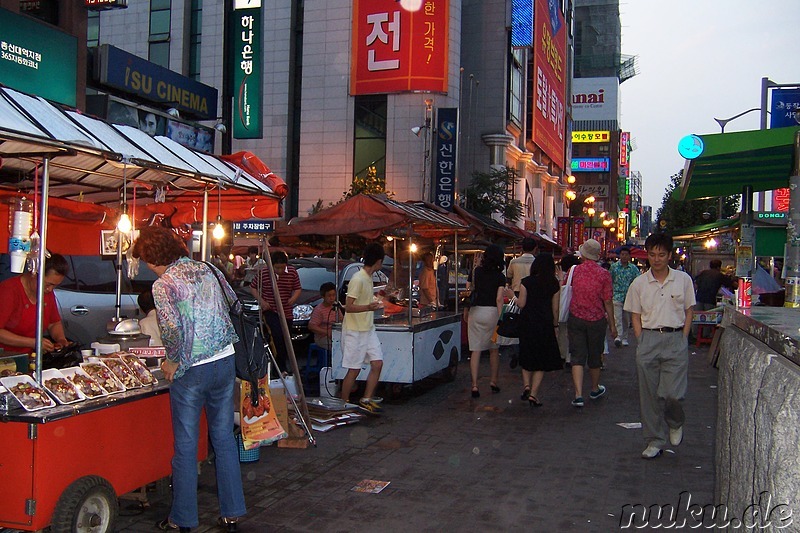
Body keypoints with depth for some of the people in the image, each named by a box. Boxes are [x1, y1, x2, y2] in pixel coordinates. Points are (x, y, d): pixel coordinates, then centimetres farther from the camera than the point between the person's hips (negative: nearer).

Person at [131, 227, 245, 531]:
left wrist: (173, 361, -6)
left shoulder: (164, 284, -12)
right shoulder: (209, 271, 6)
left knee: (186, 446, 7)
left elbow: (173, 331, -22)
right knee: (224, 438, 14)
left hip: (191, 370, -6)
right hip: (225, 363, 6)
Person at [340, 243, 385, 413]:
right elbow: (348, 307, -22)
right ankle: (344, 404, 14)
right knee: (354, 370, -1)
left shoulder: (368, 278, 9)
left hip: (368, 329, 9)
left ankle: (366, 399, 12)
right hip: (355, 331, -9)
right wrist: (368, 307, -36)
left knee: (377, 364, 3)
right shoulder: (358, 279, -19)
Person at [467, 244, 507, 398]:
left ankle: (474, 385, -4)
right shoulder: (500, 276, -4)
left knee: (475, 350, 0)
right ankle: (494, 381, 24)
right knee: (494, 349, 16)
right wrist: (500, 319, -9)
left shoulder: (477, 271, 6)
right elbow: (499, 299, -10)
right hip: (492, 312, -2)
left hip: (475, 311, 2)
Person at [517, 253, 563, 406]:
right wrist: (555, 325, 13)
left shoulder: (526, 282, -5)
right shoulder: (554, 284, -1)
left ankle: (526, 385, 2)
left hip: (528, 323, 0)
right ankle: (534, 393, 3)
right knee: (542, 360, 8)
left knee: (527, 357, 18)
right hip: (545, 324, 0)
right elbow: (555, 308, 2)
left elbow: (521, 303, -7)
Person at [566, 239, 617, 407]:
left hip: (576, 318, 0)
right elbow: (607, 302, -7)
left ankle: (578, 395, -11)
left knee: (577, 357, 1)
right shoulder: (604, 274, -9)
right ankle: (595, 389, 35)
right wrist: (612, 324, 1)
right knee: (595, 356, 16)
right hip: (597, 320, 0)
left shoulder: (574, 271, -5)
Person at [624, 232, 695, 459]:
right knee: (649, 394, 4)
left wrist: (682, 340, 1)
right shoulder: (639, 283, 4)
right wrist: (642, 343, 0)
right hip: (648, 338, 1)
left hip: (675, 339, -1)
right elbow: (635, 316, 9)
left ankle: (675, 423, 25)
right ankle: (654, 440, 17)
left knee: (672, 393, -9)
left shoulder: (683, 279, 4)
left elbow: (688, 312, 10)